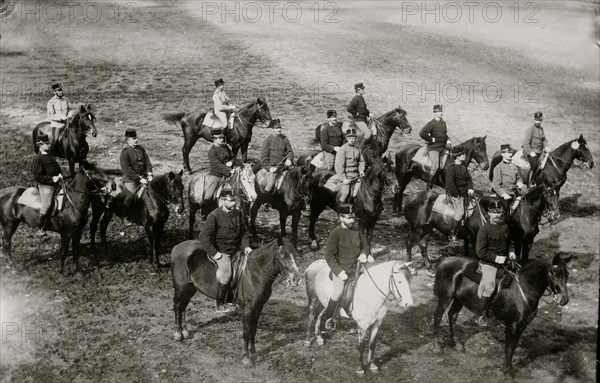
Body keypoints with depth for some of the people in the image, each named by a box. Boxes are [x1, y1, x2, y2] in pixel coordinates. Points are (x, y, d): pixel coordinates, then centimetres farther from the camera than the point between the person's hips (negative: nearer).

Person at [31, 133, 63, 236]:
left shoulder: (50, 155, 13)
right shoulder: (38, 159, -11)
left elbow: (57, 168, 23)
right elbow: (37, 176, -15)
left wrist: (60, 175, 1)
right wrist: (51, 179, -20)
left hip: (55, 184, 9)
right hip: (45, 185, -9)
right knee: (47, 206, -15)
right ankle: (40, 227, 1)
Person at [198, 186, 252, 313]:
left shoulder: (237, 213, 7)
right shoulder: (214, 216, -13)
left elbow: (244, 232, 18)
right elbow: (204, 237, -14)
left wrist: (246, 246, 1)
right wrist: (214, 253, -18)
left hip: (236, 249, 7)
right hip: (220, 251, -7)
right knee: (225, 273, -23)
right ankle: (220, 305, -11)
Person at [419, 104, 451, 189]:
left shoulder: (443, 123, 14)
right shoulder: (431, 123, -9)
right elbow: (422, 133, -20)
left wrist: (447, 140, 8)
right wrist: (431, 139, -14)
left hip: (443, 147, 8)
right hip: (433, 148, -8)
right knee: (435, 166, -21)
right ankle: (429, 187, -12)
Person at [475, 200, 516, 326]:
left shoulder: (504, 226, 9)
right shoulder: (484, 229, -11)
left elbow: (508, 242, 26)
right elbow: (480, 252, -13)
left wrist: (510, 252, 6)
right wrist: (495, 258, -19)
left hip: (503, 261, 7)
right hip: (488, 263, -7)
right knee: (489, 286, -19)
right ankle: (482, 316, -8)